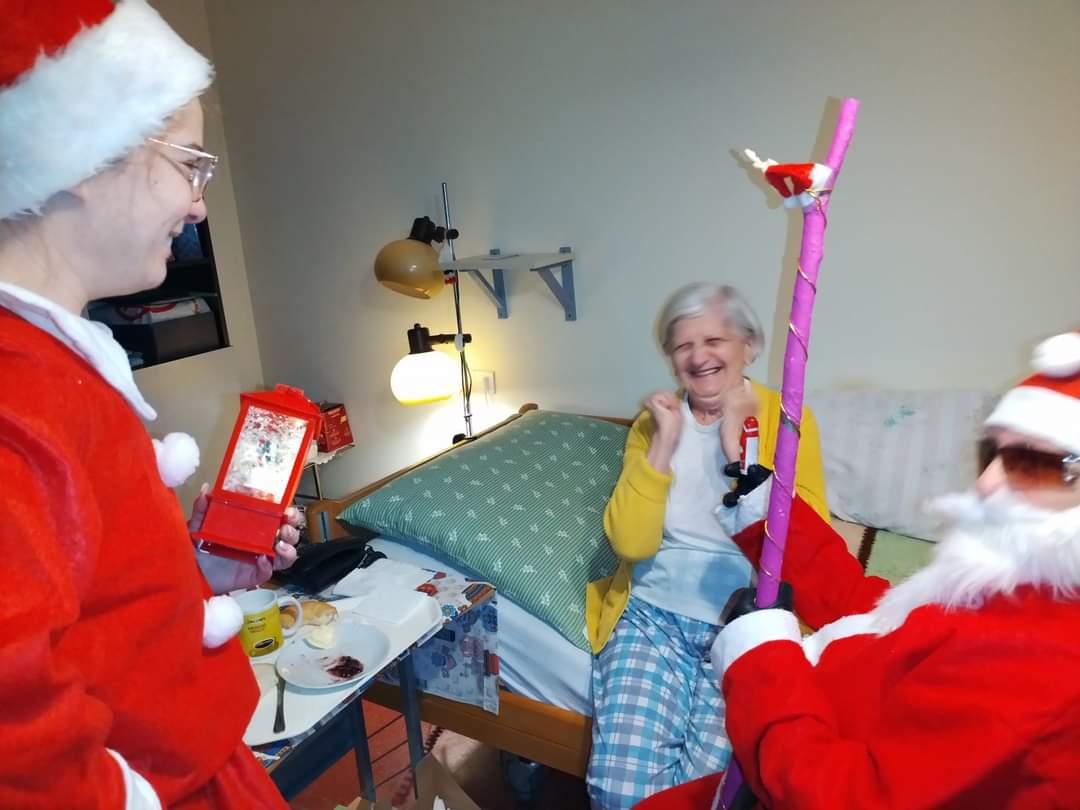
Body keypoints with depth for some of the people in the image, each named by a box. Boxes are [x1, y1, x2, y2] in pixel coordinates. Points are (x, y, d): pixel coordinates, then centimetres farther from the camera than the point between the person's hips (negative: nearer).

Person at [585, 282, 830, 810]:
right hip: (653, 615, 2)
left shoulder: (788, 418, 0)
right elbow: (630, 543, -6)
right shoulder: (653, 423, 6)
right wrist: (664, 445, -11)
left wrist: (738, 451, -15)